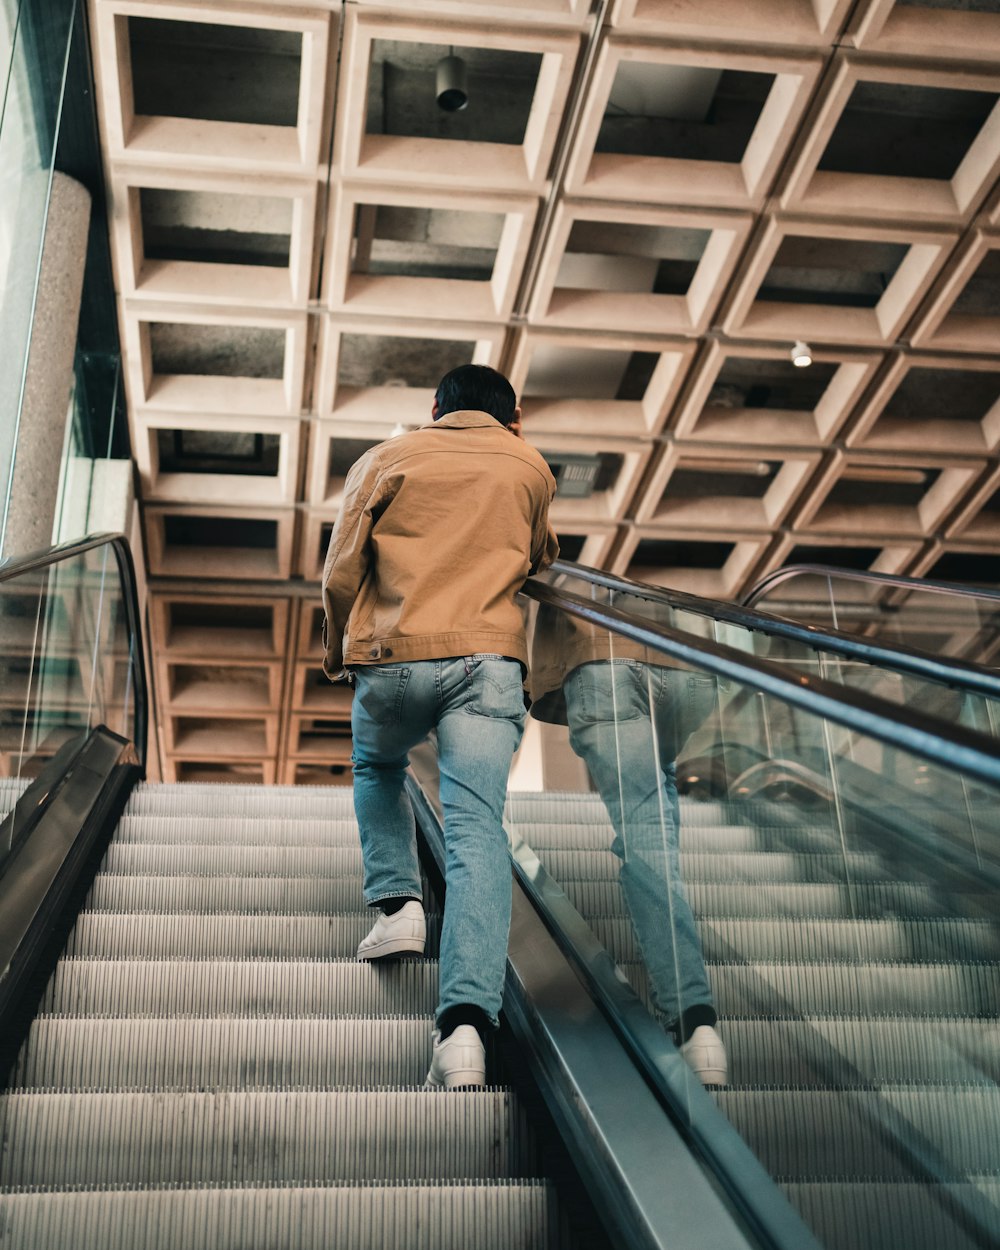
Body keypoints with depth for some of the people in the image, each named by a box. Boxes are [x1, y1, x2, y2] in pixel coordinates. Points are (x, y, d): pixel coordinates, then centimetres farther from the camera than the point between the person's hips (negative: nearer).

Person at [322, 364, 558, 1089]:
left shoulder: (386, 459, 14)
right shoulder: (529, 467, 19)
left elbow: (340, 574, 9)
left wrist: (339, 656, 23)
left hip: (391, 656, 0)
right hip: (487, 659, 0)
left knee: (378, 771, 30)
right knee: (477, 829, -9)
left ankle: (398, 905, 10)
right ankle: (466, 1023, -23)